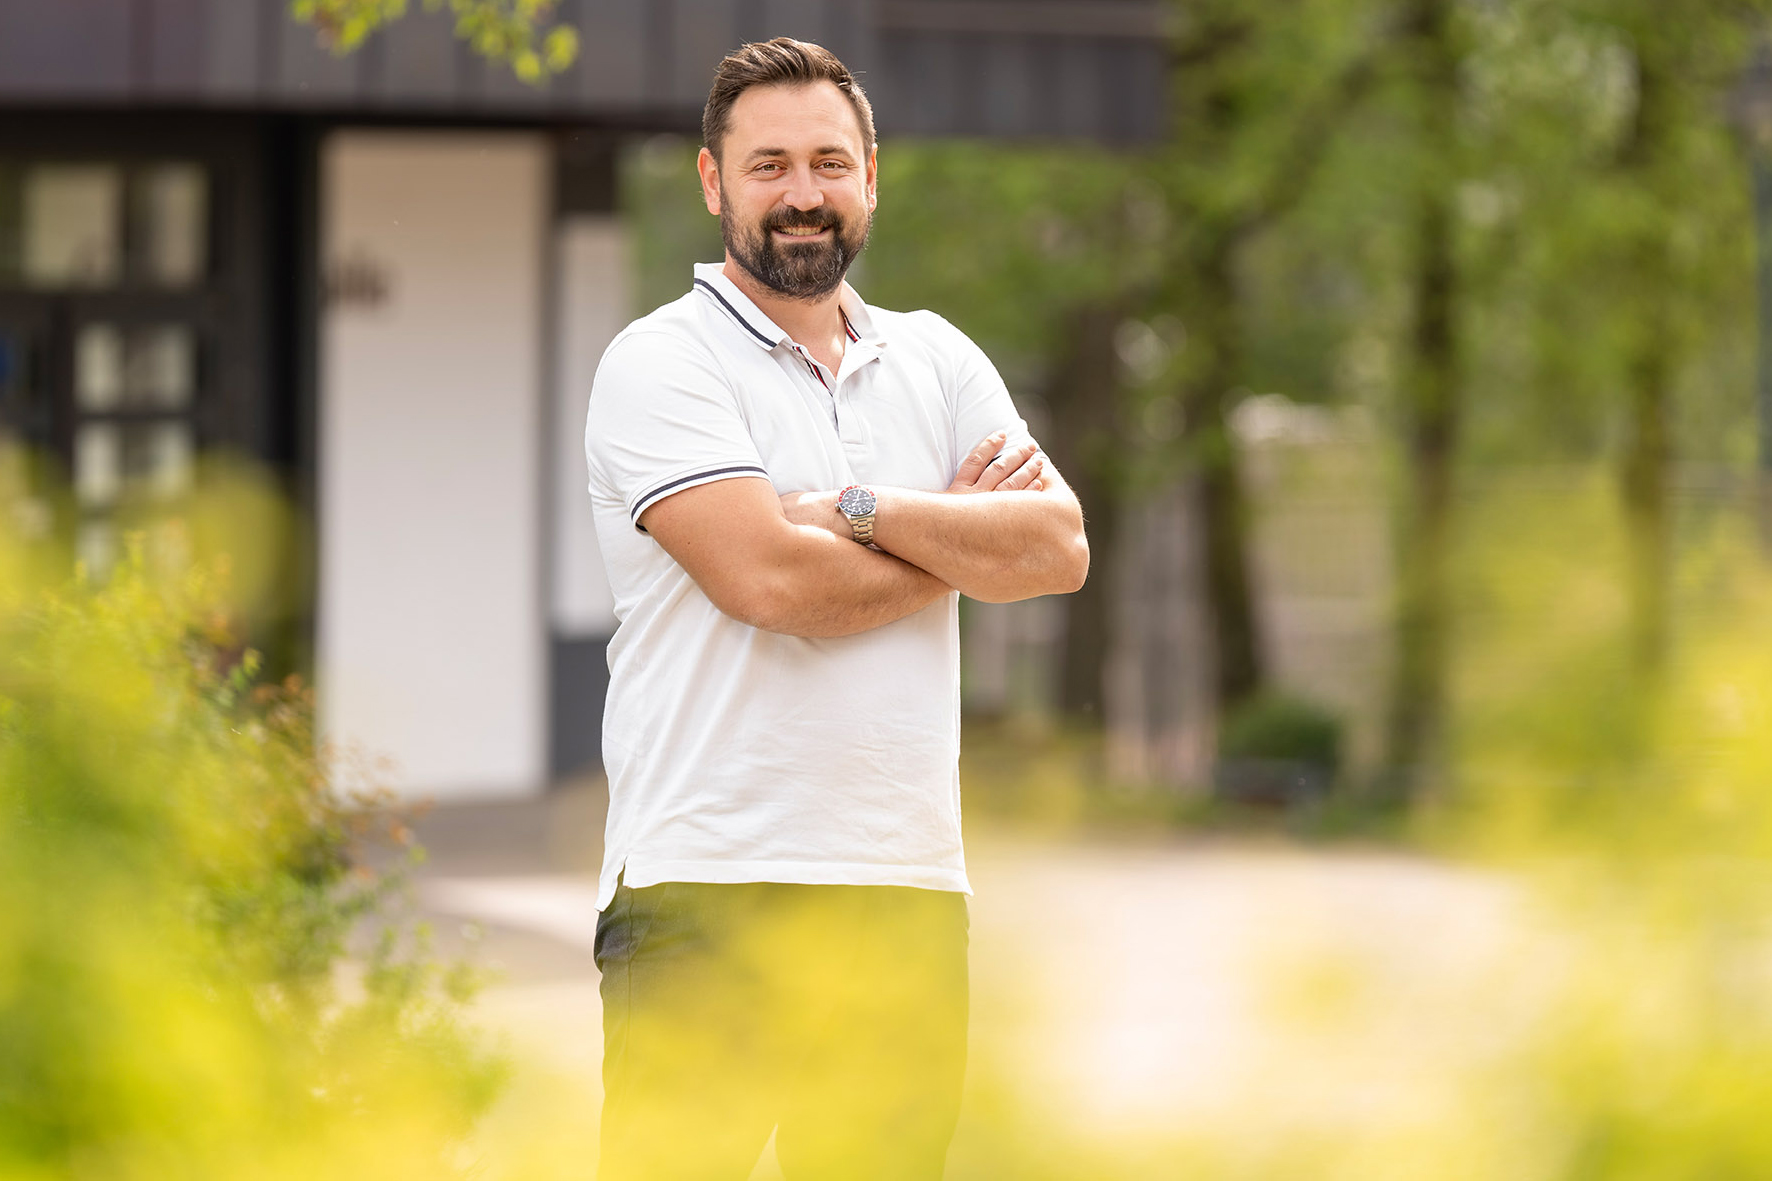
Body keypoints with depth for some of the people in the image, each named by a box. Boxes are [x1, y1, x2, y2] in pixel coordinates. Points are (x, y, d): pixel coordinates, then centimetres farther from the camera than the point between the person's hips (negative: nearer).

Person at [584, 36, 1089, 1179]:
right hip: (710, 885, -5)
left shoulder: (937, 360, 16)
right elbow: (769, 579, -15)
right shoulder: (661, 364, -2)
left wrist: (860, 509, -8)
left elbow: (1056, 547, 3)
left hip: (908, 887, 5)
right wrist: (962, 538, 0)